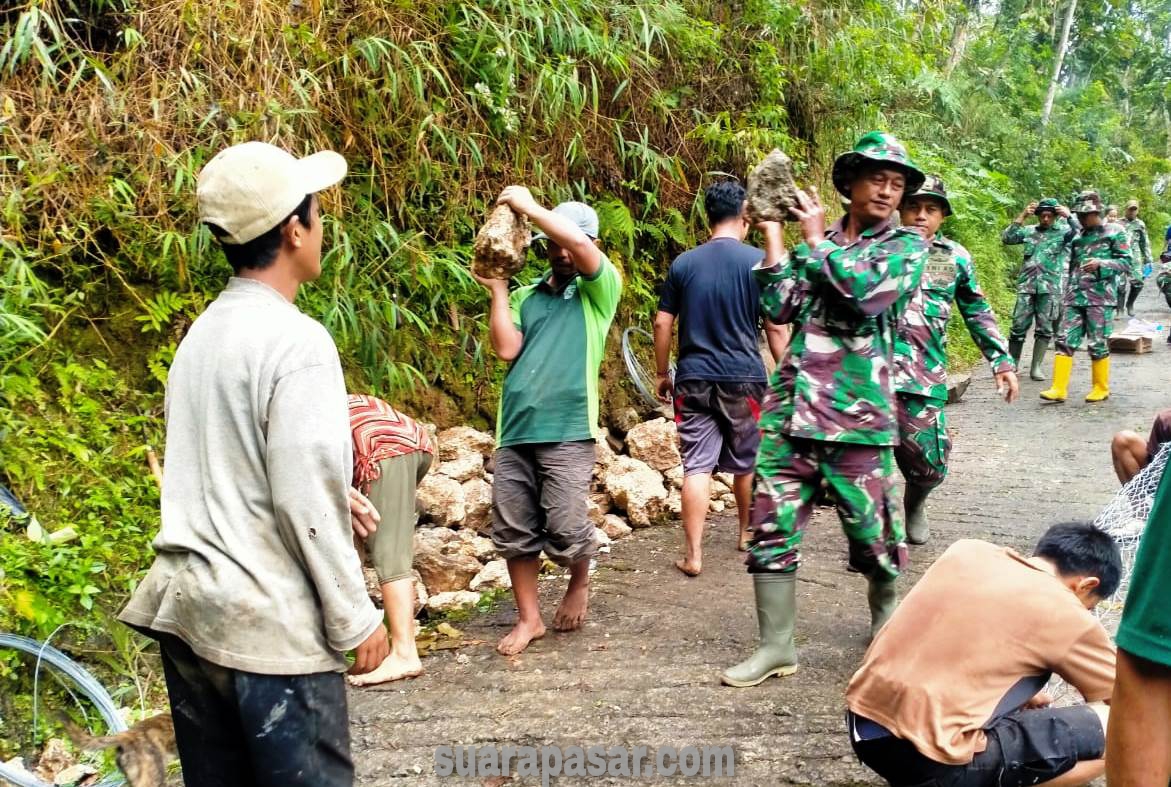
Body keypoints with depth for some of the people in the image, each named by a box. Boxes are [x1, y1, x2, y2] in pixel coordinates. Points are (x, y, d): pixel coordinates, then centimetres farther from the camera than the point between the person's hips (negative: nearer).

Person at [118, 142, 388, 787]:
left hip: (186, 606, 8)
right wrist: (355, 619, -9)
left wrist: (339, 489, 23)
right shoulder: (295, 342, -16)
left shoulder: (202, 333, 9)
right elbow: (306, 502, -18)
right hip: (268, 623, -8)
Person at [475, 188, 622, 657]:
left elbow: (579, 244, -13)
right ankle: (528, 619, 21)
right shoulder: (525, 297, 17)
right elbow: (507, 348, 3)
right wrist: (497, 289, 4)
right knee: (514, 532, 5)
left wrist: (528, 206, -7)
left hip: (567, 432, -4)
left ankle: (579, 584, 28)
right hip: (514, 430, 4)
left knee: (565, 530, -5)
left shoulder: (600, 291, 6)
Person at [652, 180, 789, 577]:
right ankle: (747, 533, 36)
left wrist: (662, 373, 14)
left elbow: (662, 324, 4)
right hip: (744, 378, -1)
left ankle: (693, 555, -2)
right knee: (746, 462, 17)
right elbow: (776, 327, -4)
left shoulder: (683, 263, 3)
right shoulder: (759, 261, -5)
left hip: (694, 379, 1)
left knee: (697, 466, 1)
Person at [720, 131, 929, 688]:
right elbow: (779, 308, 3)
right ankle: (776, 646, 13)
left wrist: (817, 239, -6)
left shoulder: (907, 246, 3)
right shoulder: (816, 246, 13)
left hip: (856, 411, -3)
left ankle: (885, 612, 35)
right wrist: (771, 232, 0)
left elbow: (868, 293, -16)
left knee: (871, 527, 5)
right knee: (771, 523, 1)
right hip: (791, 403, 3)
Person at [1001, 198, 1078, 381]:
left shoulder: (1064, 231, 6)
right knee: (1018, 326, 0)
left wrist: (1069, 216, -19)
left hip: (1051, 287, -1)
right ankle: (1012, 365, 10)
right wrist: (1022, 216, -6)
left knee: (1044, 329, 1)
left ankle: (1036, 368, 7)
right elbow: (1006, 238, 0)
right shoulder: (1029, 231, 11)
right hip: (1027, 285, 1)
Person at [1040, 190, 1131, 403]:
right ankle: (1059, 388, -4)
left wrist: (1101, 263, -20)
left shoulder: (1115, 232, 1)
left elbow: (1126, 263, -4)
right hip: (1075, 297, 5)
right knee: (1065, 341, -3)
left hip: (1100, 298, -5)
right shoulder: (1078, 236, 17)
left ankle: (1101, 388, 13)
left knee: (1098, 344, 0)